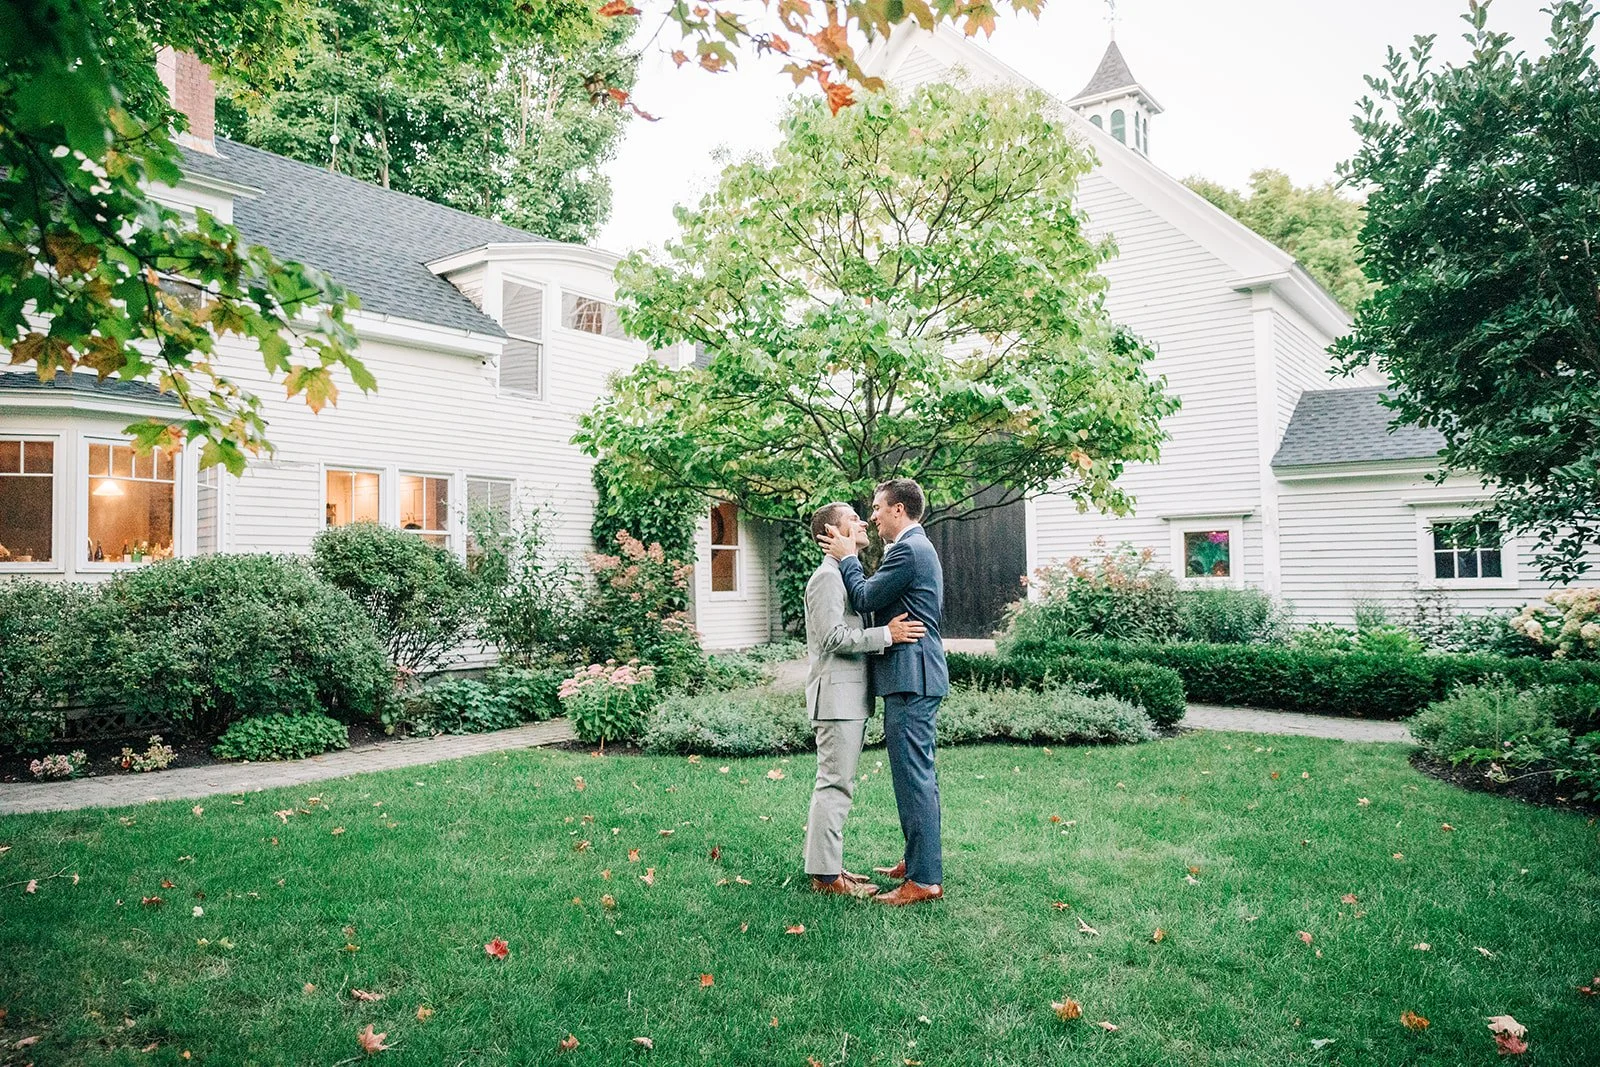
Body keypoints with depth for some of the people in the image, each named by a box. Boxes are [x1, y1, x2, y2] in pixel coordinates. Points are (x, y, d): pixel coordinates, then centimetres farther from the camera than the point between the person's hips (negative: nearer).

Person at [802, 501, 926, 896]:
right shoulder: (827, 576, -12)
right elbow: (832, 637, -20)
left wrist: (888, 631, 16)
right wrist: (887, 634, -20)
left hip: (851, 696, 11)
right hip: (837, 695, -11)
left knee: (838, 784, 13)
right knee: (835, 784, -7)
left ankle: (827, 864, 20)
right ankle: (825, 874, -2)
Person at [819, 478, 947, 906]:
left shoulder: (908, 551, -15)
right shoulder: (918, 548, 19)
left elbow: (865, 599, -14)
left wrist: (849, 558, 0)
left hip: (911, 677, -11)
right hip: (916, 676, 11)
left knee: (913, 775, -8)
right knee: (918, 774, 17)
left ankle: (925, 879, -3)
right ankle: (917, 860, 28)